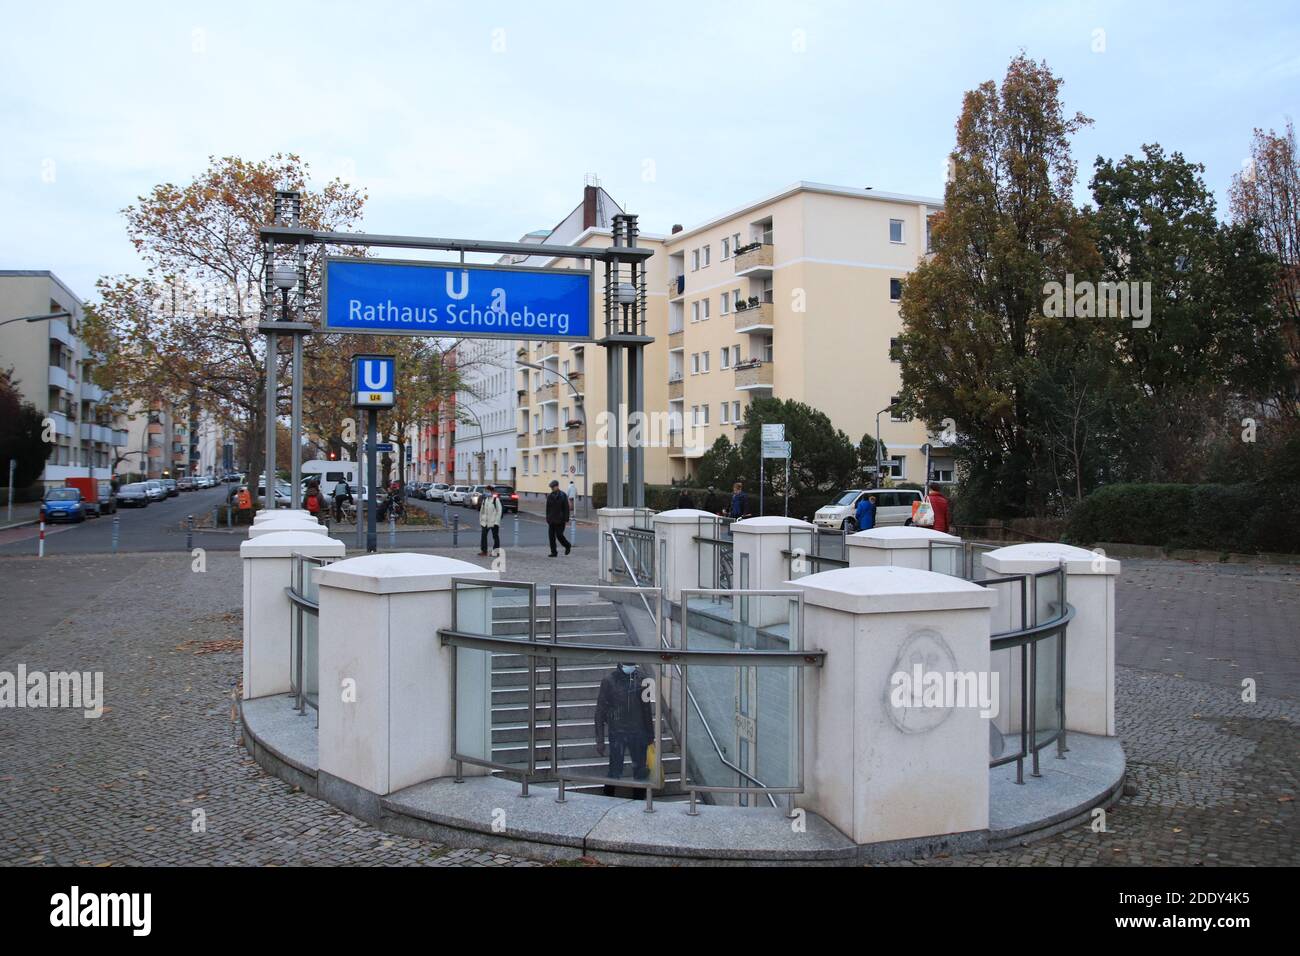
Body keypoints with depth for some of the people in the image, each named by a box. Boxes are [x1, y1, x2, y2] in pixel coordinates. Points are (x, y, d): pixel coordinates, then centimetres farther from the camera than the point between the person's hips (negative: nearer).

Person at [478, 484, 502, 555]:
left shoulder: (496, 499, -8)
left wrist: (496, 521, -14)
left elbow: (499, 511, -10)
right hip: (485, 522, 5)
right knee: (483, 536, 2)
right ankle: (484, 551, 8)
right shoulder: (485, 499, 9)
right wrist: (481, 520, 10)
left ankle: (496, 551, 14)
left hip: (493, 522, -5)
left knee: (495, 537, 5)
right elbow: (481, 510, 15)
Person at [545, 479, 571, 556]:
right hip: (552, 520, 5)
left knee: (559, 535, -6)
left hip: (560, 520, -5)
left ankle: (567, 546, 20)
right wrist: (547, 519, 10)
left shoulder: (563, 495, -5)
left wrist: (566, 520, -11)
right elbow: (548, 508, 13)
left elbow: (566, 508, -7)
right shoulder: (549, 496, 8)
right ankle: (553, 552, 7)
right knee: (551, 536, 0)